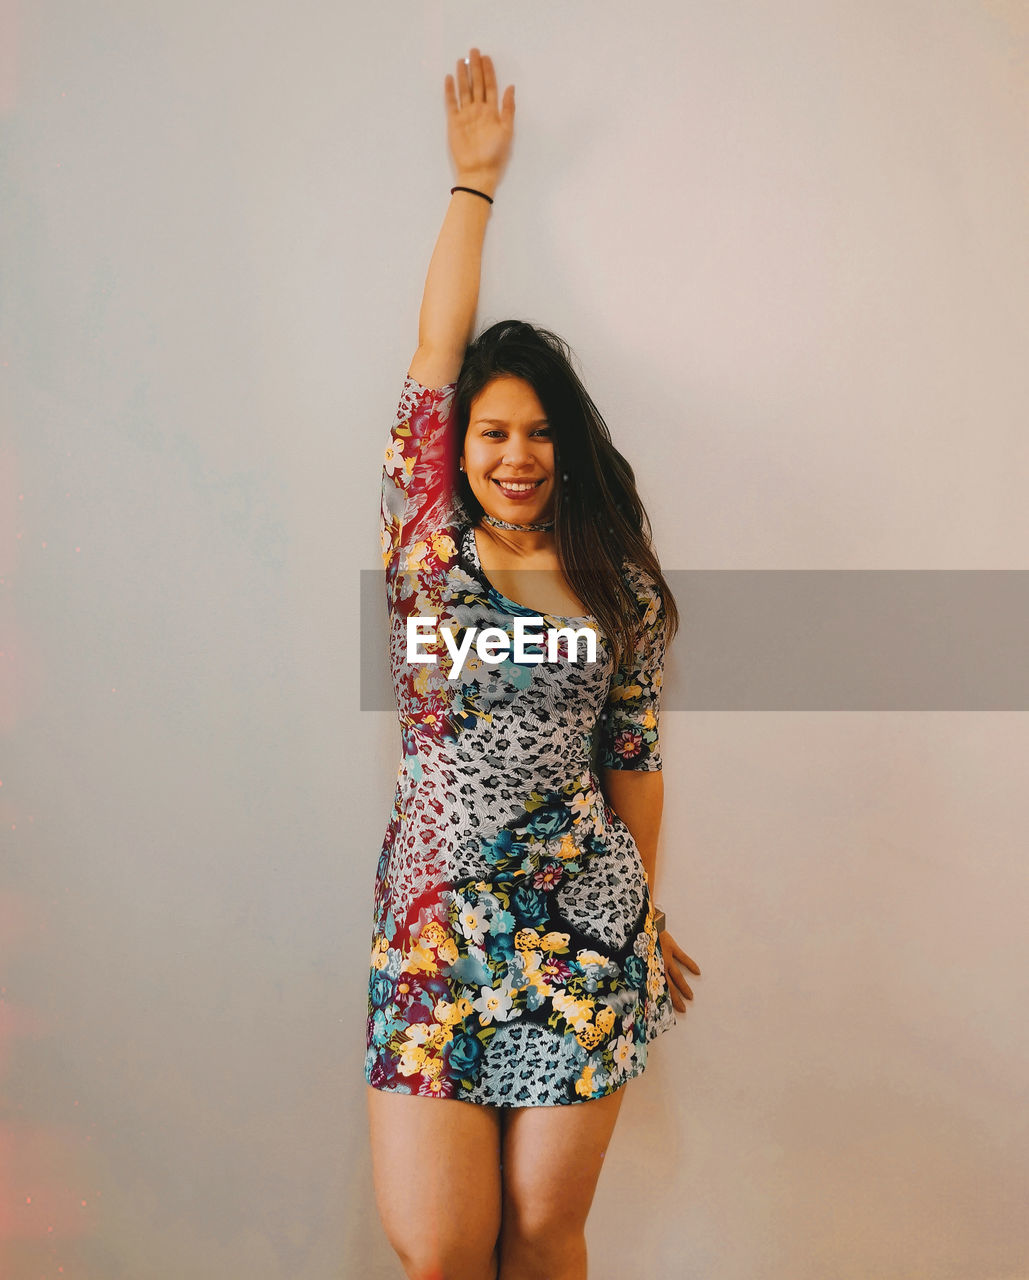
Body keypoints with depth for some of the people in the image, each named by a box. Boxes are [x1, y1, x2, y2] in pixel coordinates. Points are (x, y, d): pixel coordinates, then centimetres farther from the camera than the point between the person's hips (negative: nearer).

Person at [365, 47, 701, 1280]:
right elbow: (437, 348, 4)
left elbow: (634, 757, 9)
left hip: (583, 927, 1)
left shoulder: (621, 591, 4)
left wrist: (645, 914, 13)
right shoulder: (424, 542, 2)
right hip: (434, 923, 0)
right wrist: (473, 177, 13)